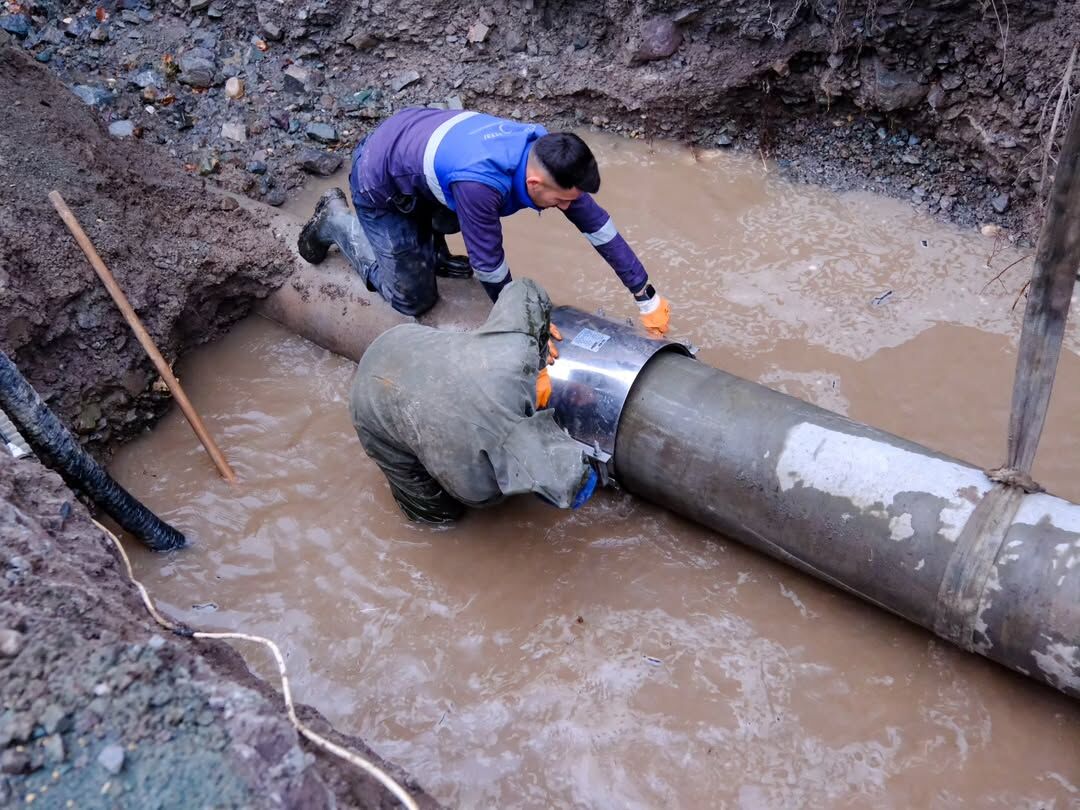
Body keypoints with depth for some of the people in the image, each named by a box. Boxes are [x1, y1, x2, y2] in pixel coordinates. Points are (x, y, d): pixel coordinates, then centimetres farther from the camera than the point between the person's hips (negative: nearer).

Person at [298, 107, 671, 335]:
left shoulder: (545, 154, -20)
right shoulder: (479, 182, -42)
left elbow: (596, 222, -13)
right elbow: (490, 266, -30)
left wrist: (647, 297, -10)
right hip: (380, 179, -6)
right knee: (414, 299, 2)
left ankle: (433, 252, 24)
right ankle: (336, 220, 16)